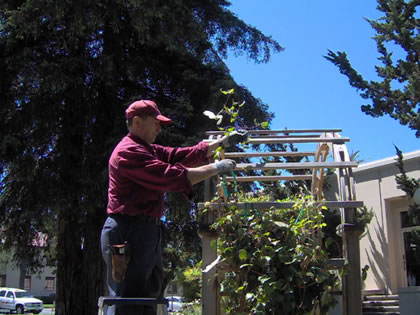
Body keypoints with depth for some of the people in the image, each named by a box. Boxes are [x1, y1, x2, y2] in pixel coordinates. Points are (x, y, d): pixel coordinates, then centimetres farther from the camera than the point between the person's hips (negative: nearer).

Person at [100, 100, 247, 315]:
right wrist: (216, 168, -15)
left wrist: (222, 142, 11)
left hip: (146, 231, 11)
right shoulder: (128, 151, -15)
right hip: (128, 232, -11)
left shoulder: (148, 150, 19)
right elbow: (171, 176, -22)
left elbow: (182, 155, 14)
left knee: (148, 297, 15)